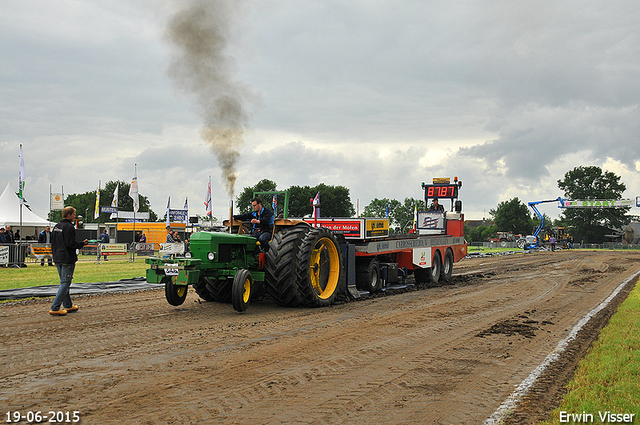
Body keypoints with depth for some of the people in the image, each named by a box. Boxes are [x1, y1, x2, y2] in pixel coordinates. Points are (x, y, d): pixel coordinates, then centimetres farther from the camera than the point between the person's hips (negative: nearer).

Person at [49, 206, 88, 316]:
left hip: (58, 259, 9)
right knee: (65, 283, -6)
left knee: (64, 282, 17)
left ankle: (68, 305, 25)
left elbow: (53, 243, 17)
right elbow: (70, 244, -20)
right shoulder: (69, 227, -14)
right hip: (67, 259, -9)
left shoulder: (56, 226, 14)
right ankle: (55, 308, -10)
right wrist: (82, 244, -6)